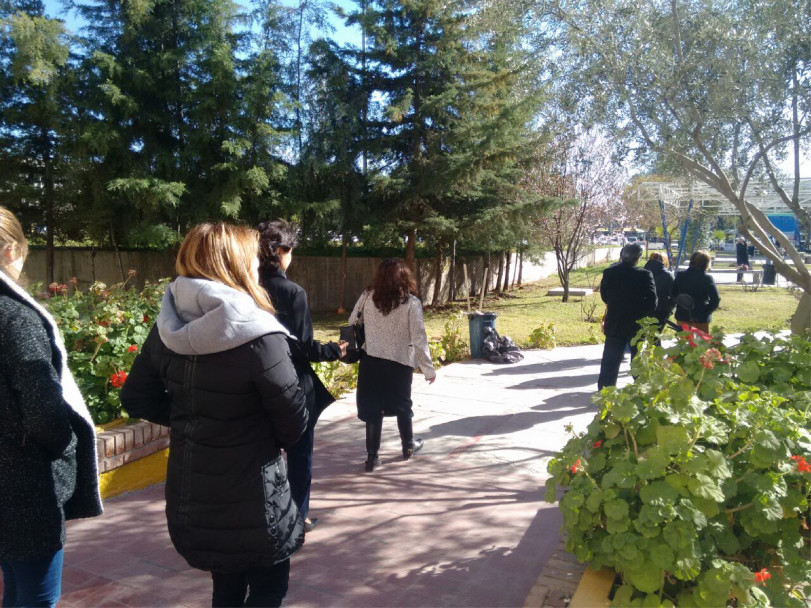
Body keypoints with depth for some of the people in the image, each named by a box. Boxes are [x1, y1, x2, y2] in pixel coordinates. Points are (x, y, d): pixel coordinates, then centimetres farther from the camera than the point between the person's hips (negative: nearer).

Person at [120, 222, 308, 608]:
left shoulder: (167, 330, -4)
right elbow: (294, 420, -15)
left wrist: (188, 420, 7)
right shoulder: (258, 339, -24)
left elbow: (137, 399, 6)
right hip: (248, 500, -6)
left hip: (189, 496, 6)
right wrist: (272, 442, 5)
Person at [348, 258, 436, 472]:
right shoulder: (411, 303, -13)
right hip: (400, 363, -1)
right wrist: (428, 368, -4)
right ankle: (408, 446, 38)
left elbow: (351, 325, 0)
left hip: (371, 362, 1)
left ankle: (372, 456, 15)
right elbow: (419, 339, -12)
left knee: (372, 408, 11)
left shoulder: (367, 297, -5)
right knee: (402, 405, 19)